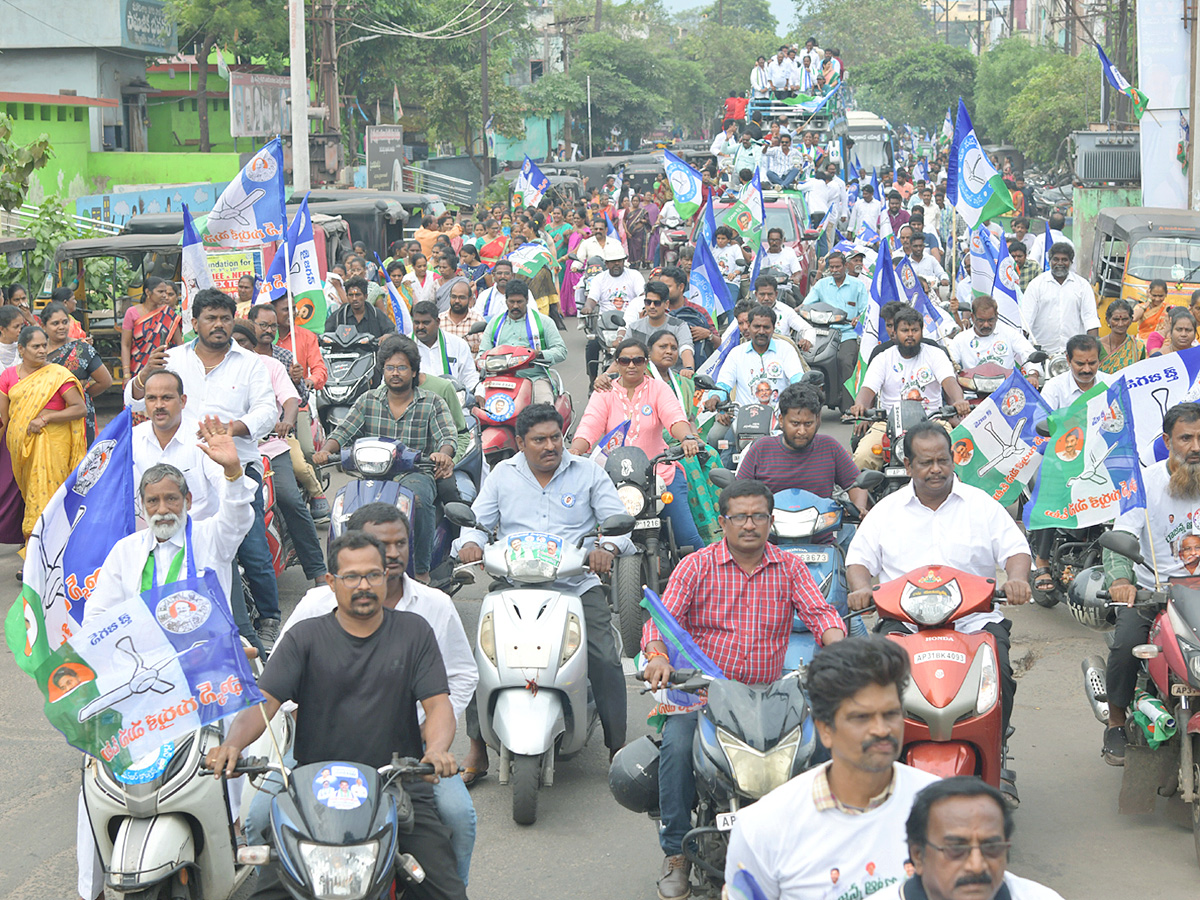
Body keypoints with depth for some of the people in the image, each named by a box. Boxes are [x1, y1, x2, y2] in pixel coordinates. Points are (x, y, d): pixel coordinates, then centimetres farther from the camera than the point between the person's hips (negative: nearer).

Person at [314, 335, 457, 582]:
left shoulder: (432, 403, 8)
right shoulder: (368, 401, 14)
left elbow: (448, 436, -4)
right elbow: (343, 431, 5)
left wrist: (443, 454, -29)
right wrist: (326, 450, -17)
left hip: (416, 474, -2)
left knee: (418, 497, -36)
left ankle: (421, 569, -23)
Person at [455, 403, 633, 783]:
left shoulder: (588, 473, 9)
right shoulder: (503, 475, 13)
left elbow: (619, 521, 4)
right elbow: (477, 521, 12)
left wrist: (607, 547, -19)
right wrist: (470, 543, -12)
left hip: (578, 584, -1)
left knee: (605, 659, -17)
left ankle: (617, 748, -3)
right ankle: (477, 751, -5)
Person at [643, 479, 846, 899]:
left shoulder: (789, 568, 10)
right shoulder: (695, 566, 4)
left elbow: (820, 612, -1)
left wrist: (837, 646, -24)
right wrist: (657, 655, -27)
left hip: (768, 693, 1)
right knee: (678, 745, -29)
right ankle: (676, 853, -13)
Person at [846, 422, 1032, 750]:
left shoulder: (981, 504, 12)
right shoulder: (887, 510, 14)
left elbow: (1016, 549, 7)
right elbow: (859, 558, 13)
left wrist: (1017, 579, -17)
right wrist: (861, 589, -11)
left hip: (974, 620, 0)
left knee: (998, 677, -27)